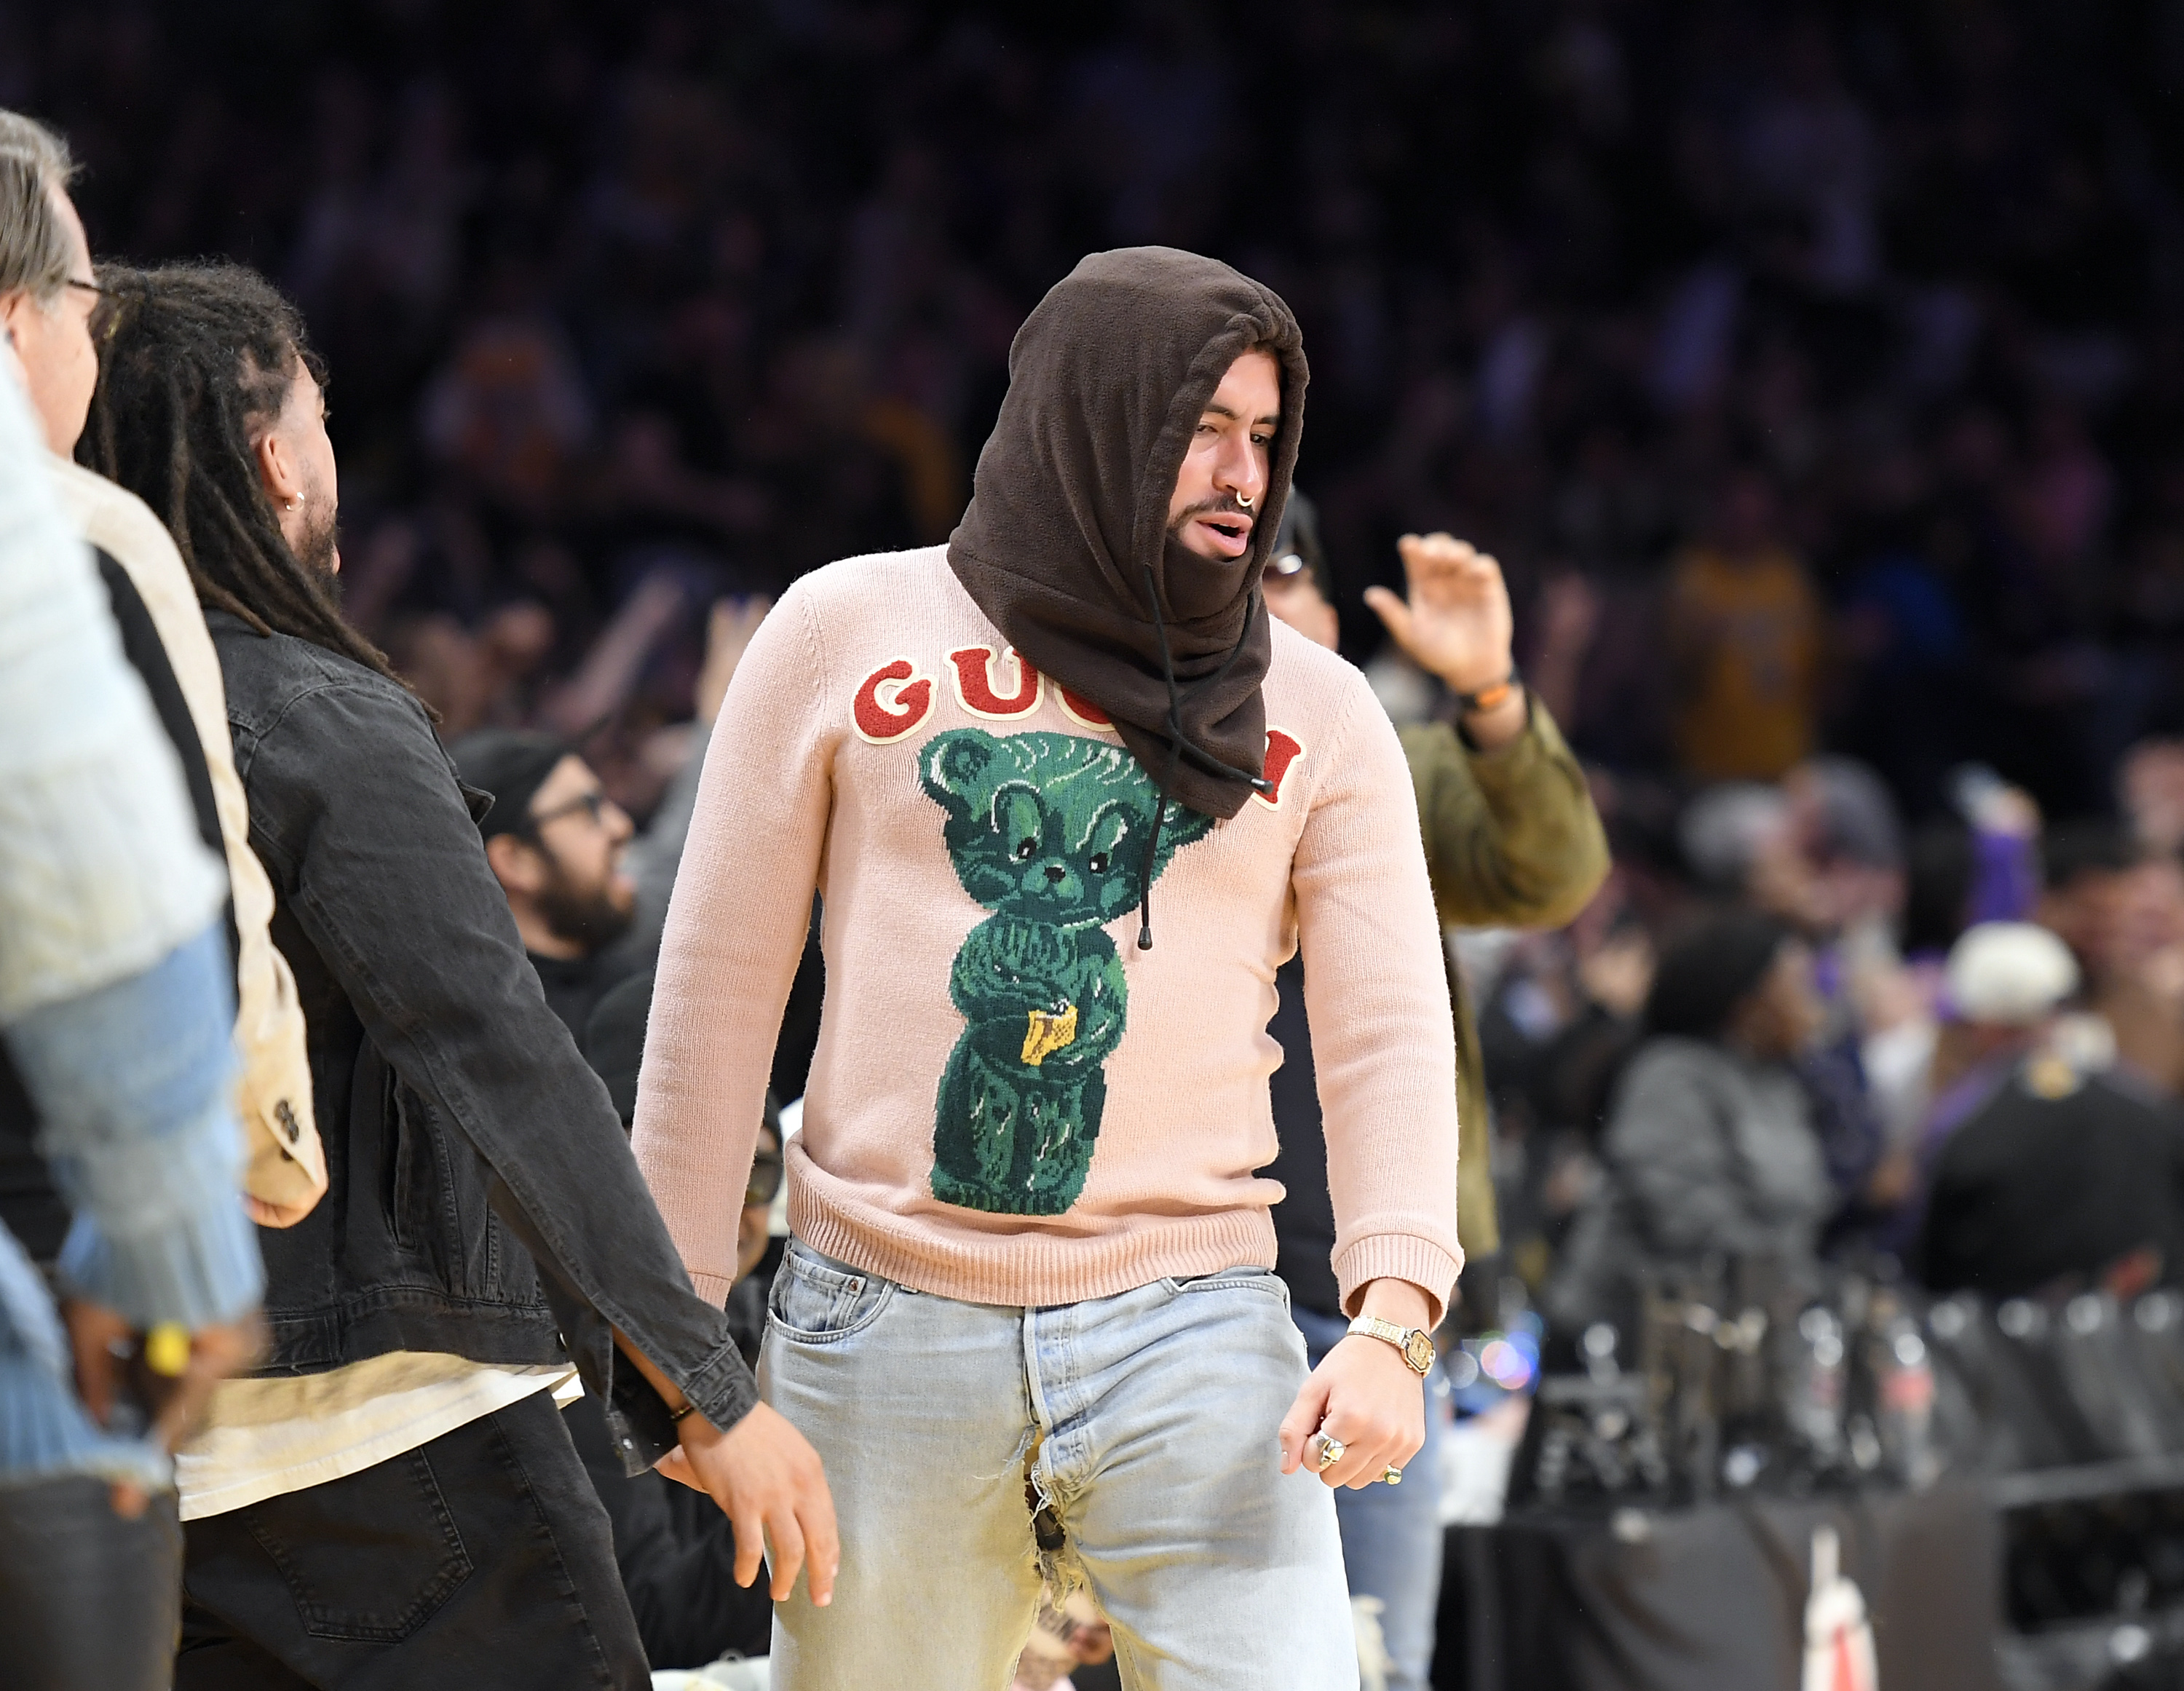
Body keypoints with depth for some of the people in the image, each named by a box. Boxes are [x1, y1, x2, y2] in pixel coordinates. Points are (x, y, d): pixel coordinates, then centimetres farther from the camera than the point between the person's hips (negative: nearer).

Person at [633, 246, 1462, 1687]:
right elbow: (721, 990, 6)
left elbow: (1392, 1033, 0)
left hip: (1190, 1340, 0)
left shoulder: (1315, 713, 7)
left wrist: (1392, 1321, -16)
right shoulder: (847, 631, 5)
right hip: (883, 1331, 0)